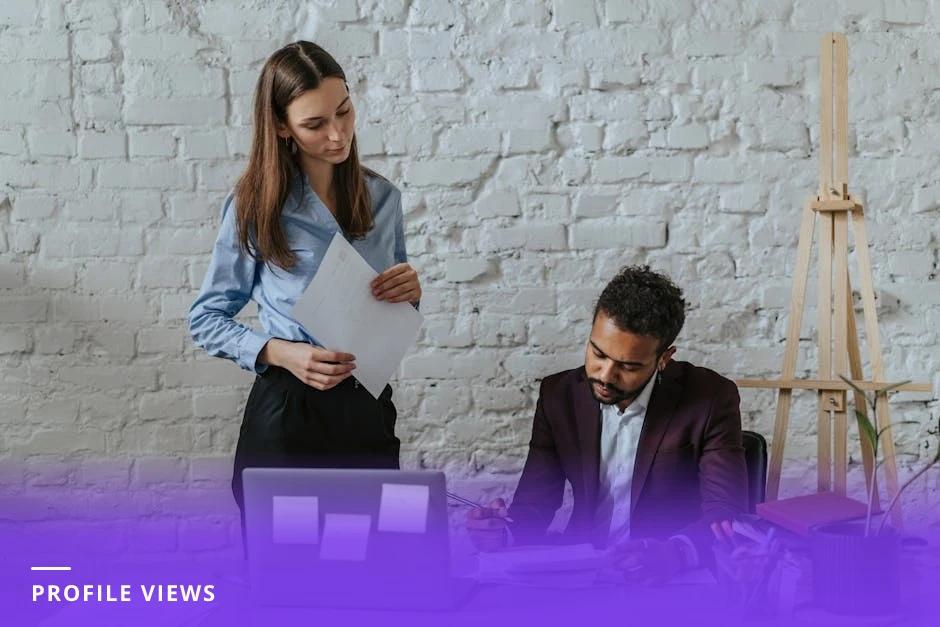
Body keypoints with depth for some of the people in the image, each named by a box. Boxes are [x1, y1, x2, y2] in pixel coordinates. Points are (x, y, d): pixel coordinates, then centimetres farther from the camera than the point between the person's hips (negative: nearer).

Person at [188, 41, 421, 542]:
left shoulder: (382, 198, 5)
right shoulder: (255, 205, -6)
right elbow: (206, 320, -1)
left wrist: (411, 293, -8)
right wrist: (280, 353, -17)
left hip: (369, 409, 3)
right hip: (288, 412, -3)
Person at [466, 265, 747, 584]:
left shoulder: (710, 399, -10)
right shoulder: (559, 395, -1)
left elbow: (726, 514, -17)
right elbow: (535, 505, 0)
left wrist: (675, 553, -37)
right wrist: (502, 532, -23)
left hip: (677, 582, -1)